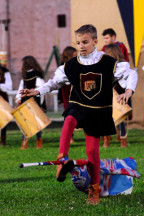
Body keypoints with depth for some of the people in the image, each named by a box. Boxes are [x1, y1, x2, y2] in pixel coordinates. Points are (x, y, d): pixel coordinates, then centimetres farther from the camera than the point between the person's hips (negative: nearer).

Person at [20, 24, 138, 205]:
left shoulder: (108, 63, -7)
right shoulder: (71, 65, -1)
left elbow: (130, 74, 1)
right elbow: (55, 82, 12)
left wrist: (128, 91, -17)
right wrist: (37, 91, -2)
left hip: (99, 112, -1)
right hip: (78, 106, 1)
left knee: (92, 150, 0)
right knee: (69, 121, -37)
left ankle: (94, 189, 19)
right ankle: (62, 160, -41)